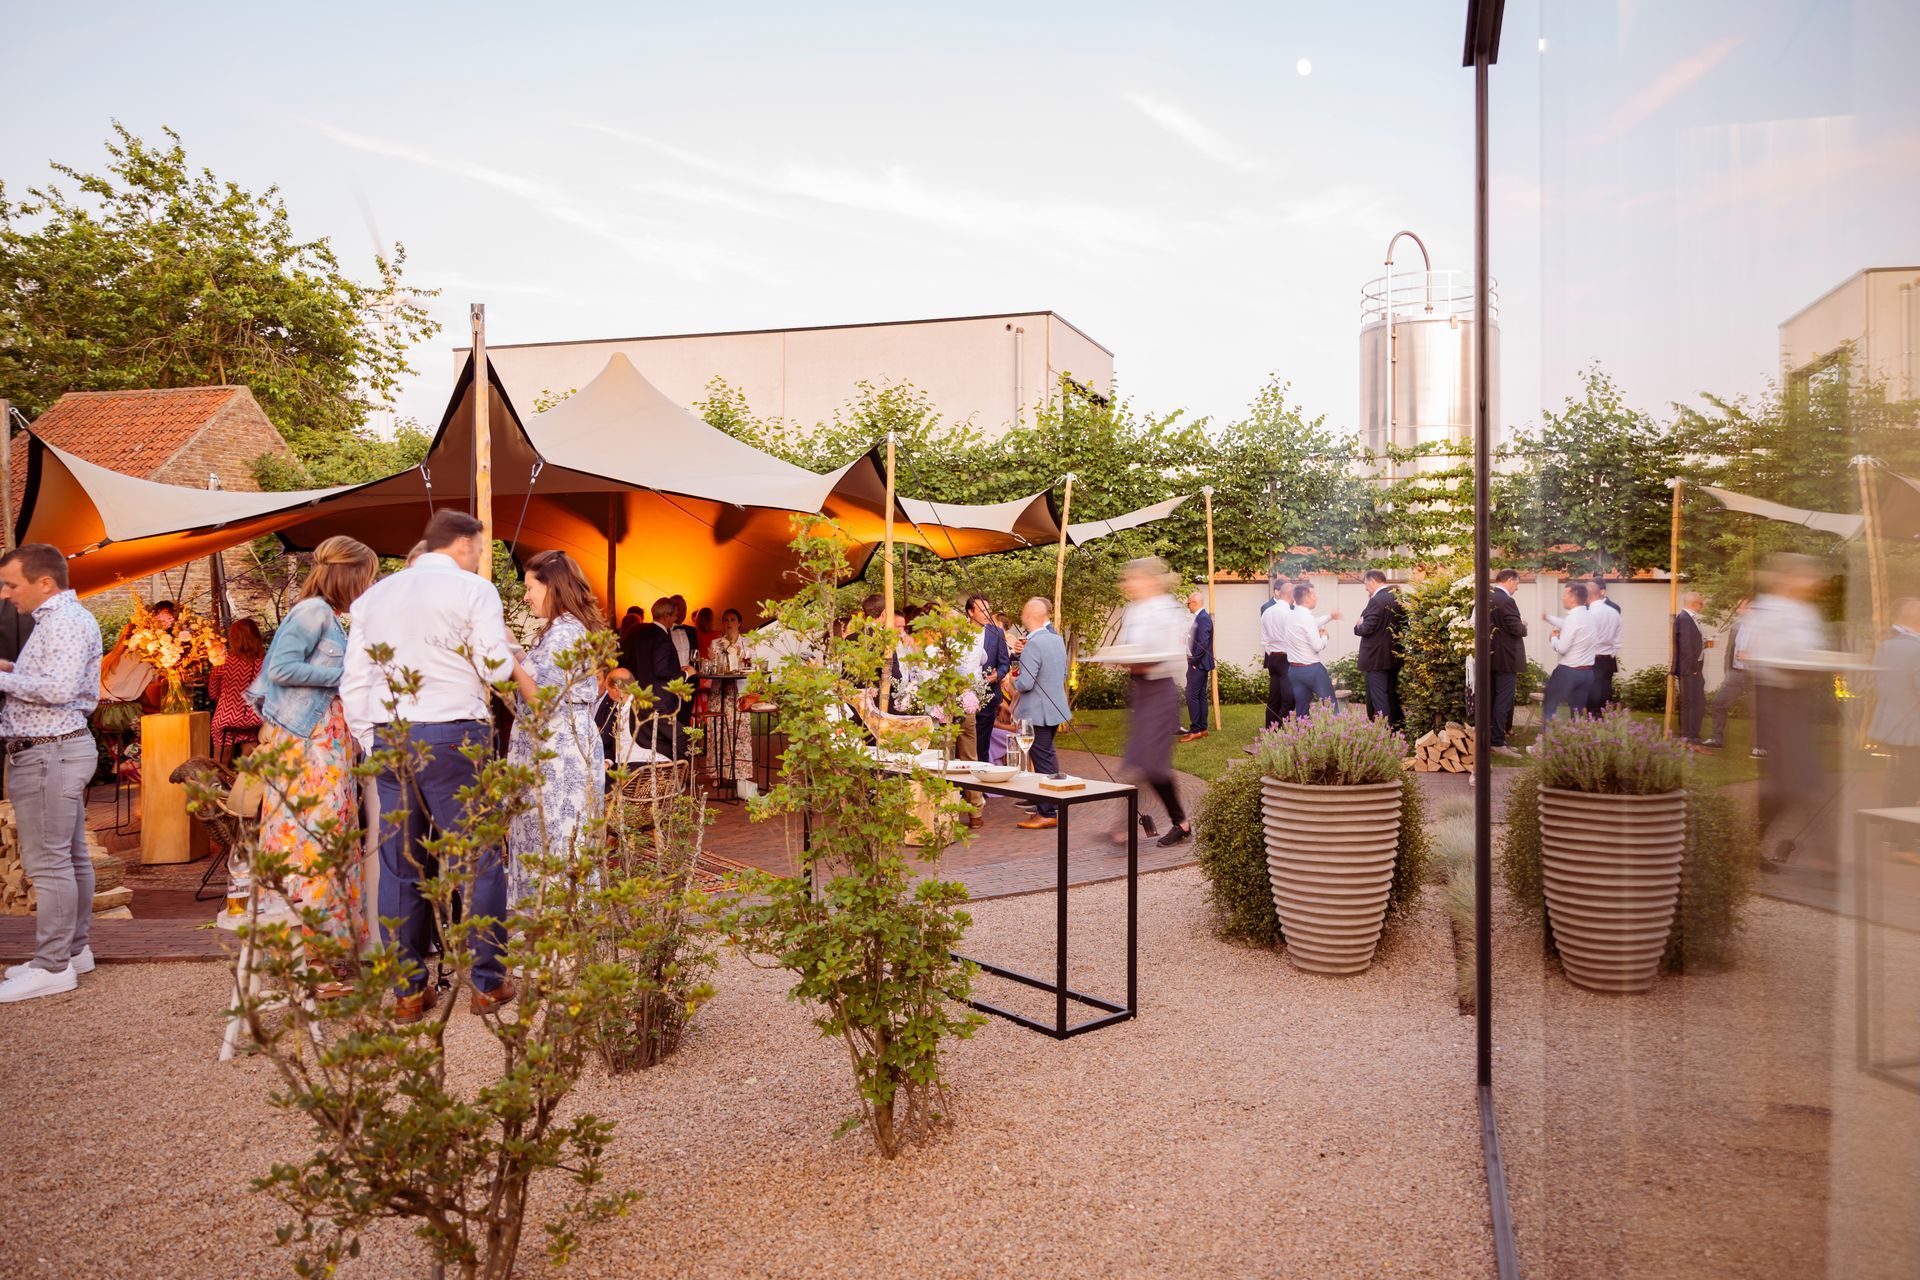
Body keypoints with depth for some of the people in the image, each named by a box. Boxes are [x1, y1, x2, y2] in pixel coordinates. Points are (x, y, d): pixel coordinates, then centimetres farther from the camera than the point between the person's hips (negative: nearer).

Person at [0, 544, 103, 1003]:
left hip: (48, 753, -11)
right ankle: (73, 950, 22)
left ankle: (52, 967, -2)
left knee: (47, 863, -7)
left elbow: (59, 688, -25)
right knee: (70, 857, 14)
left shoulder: (64, 620, -14)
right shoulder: (56, 618, 19)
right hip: (60, 748, 11)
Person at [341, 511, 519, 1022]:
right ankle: (487, 983, 9)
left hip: (388, 736, 6)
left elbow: (354, 680, 14)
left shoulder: (374, 595, 17)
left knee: (400, 863, 10)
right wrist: (503, 638, 13)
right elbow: (495, 668, -7)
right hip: (452, 735, -5)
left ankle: (408, 990, 15)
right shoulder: (473, 590, -1)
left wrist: (371, 744, 17)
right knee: (480, 858, 4)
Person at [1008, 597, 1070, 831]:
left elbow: (1025, 684, -24)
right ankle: (1052, 805, 28)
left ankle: (1047, 813, 4)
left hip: (1037, 712, -9)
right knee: (1048, 757, 19)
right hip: (1055, 708, 9)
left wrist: (1012, 681, -2)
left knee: (1042, 761, -2)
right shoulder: (1057, 639, 6)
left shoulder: (1033, 645, -21)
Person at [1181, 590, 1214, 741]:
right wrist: (1192, 660, 13)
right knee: (1200, 695, 12)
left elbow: (1203, 643, -23)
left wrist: (1194, 660, -17)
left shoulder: (1203, 618, -17)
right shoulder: (1199, 617, 13)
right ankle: (1202, 728, 17)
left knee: (1192, 695, -10)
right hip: (1197, 663, 10)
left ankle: (1196, 730, -7)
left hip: (1198, 663, -10)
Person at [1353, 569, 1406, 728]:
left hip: (1376, 657, -8)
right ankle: (1398, 728, 24)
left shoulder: (1376, 601, -18)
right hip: (1395, 655, 8)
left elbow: (1367, 629, -21)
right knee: (1392, 696, 17)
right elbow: (1404, 625, 16)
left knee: (1379, 698, -4)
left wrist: (1357, 626, -1)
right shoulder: (1398, 598, 7)